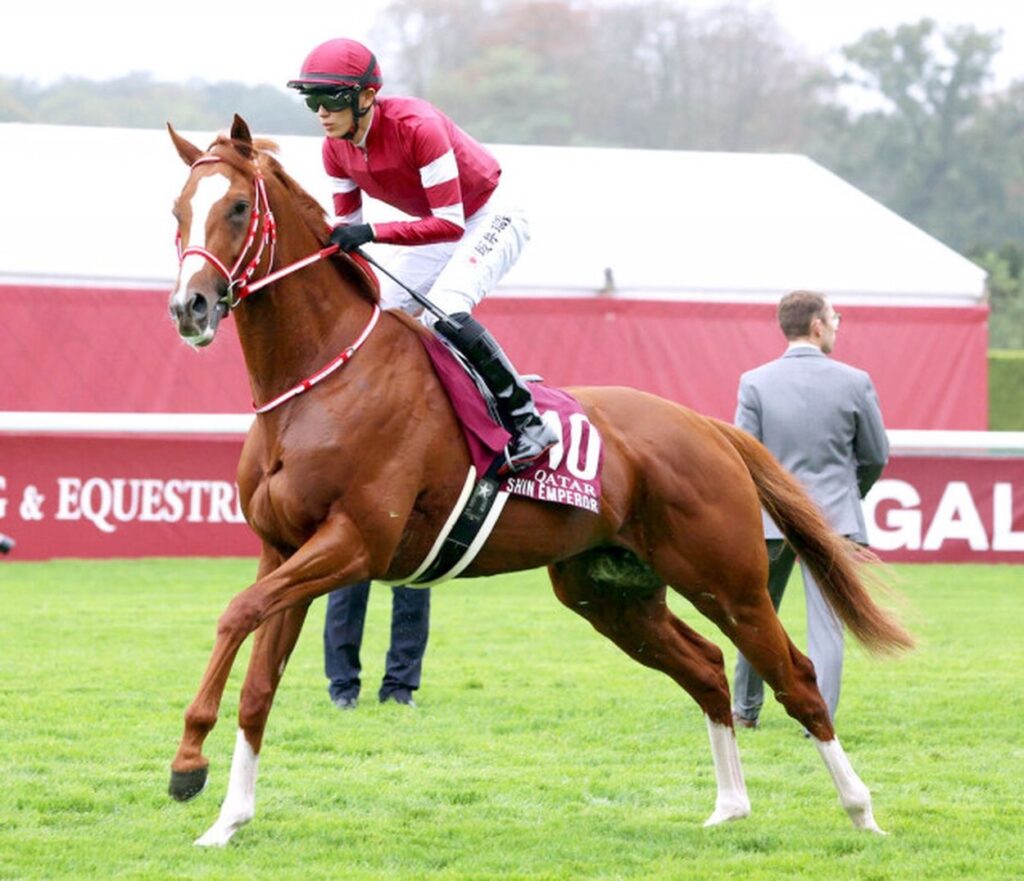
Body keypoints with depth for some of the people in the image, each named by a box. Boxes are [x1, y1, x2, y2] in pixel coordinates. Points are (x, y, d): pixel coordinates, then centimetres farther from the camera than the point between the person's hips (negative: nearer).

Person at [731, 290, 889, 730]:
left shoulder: (755, 383, -6)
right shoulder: (854, 382, -5)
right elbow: (876, 455, 3)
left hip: (770, 517, 1)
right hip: (833, 519, -1)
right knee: (826, 623, 1)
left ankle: (745, 710, 29)